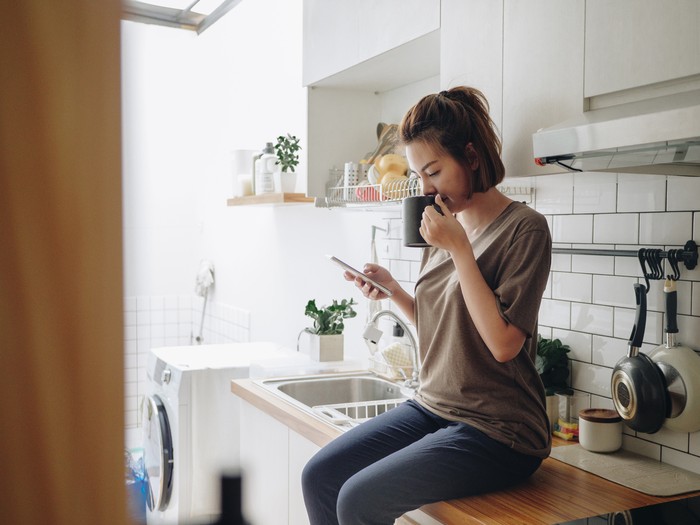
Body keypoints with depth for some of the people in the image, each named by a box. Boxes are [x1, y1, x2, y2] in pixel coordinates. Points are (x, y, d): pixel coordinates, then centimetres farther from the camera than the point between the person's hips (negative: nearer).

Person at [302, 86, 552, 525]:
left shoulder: (524, 228, -12)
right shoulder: (446, 226, 9)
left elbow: (503, 343, -21)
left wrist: (459, 250, -20)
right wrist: (392, 290, 0)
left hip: (496, 431, -7)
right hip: (433, 407, 7)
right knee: (319, 477, -3)